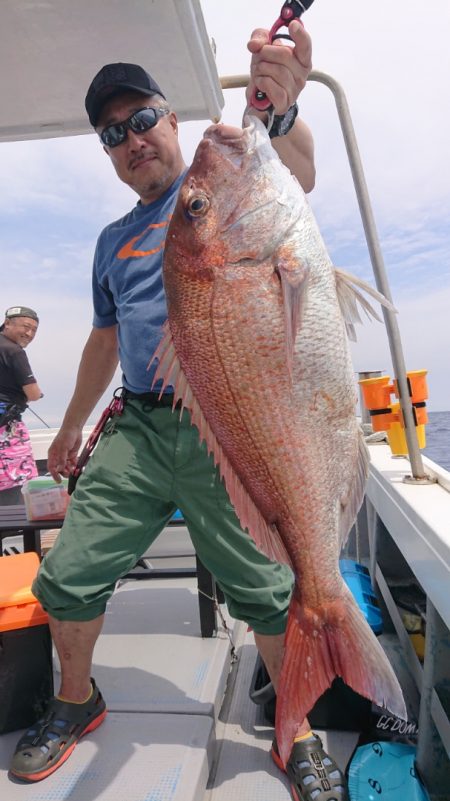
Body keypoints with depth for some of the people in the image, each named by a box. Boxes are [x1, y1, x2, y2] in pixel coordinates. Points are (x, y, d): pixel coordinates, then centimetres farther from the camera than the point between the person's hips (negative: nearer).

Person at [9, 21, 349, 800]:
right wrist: (72, 425, 26)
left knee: (267, 592, -1)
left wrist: (281, 114, -38)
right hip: (138, 425, 5)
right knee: (67, 578, 4)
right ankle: (76, 702, 33)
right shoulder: (114, 239, 21)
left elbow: (295, 177, -16)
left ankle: (300, 737, 25)